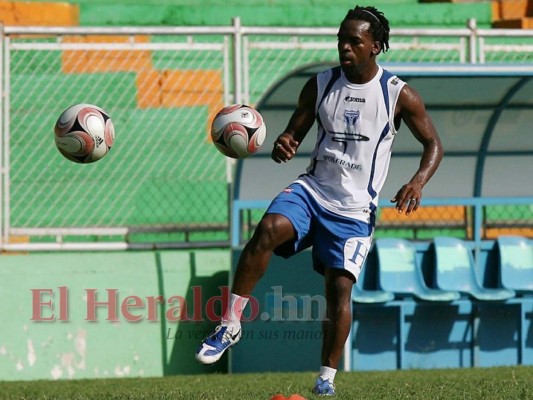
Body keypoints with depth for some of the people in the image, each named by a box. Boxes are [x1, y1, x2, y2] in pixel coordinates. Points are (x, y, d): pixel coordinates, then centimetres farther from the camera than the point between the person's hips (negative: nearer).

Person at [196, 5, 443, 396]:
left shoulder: (399, 95, -4)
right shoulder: (320, 86, 3)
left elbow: (433, 144, 3)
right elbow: (294, 134, 9)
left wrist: (418, 183, -17)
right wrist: (283, 146, -17)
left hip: (354, 209, -2)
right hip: (312, 188, 2)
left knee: (339, 286, -10)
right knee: (267, 230, -27)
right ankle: (230, 324, -21)